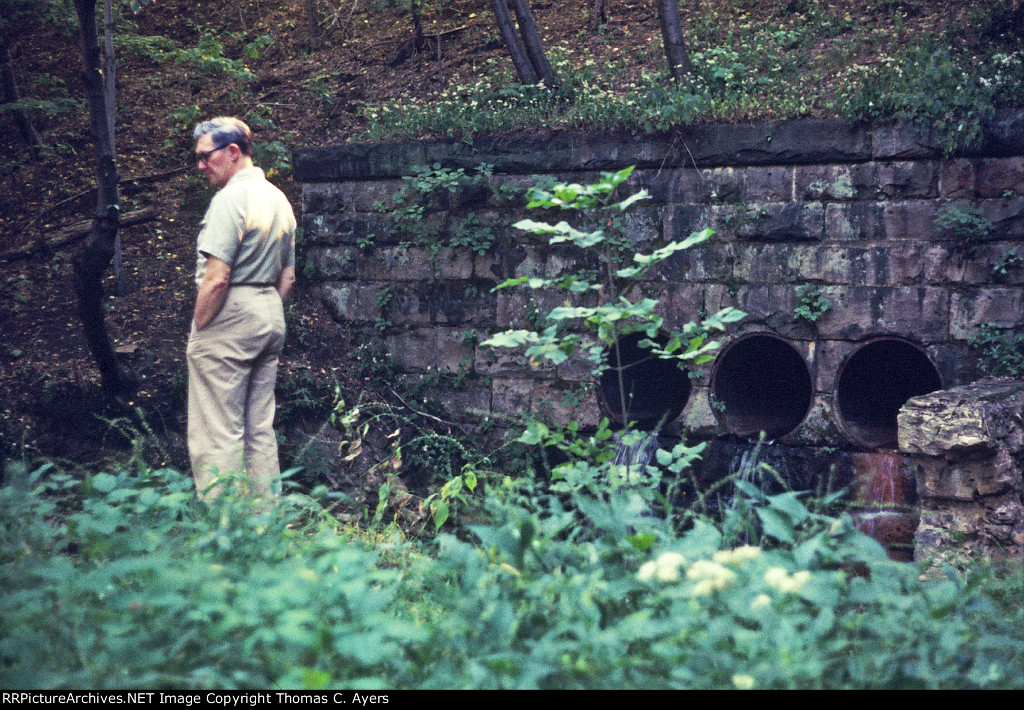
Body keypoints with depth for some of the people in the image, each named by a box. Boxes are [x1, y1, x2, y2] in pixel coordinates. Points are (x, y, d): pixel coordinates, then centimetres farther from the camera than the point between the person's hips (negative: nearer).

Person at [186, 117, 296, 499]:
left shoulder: (230, 199, -14)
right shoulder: (279, 199, 14)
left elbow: (216, 279, -20)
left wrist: (197, 330, -11)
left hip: (229, 317, -9)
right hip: (271, 318, 9)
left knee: (217, 434, -6)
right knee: (260, 431, 12)